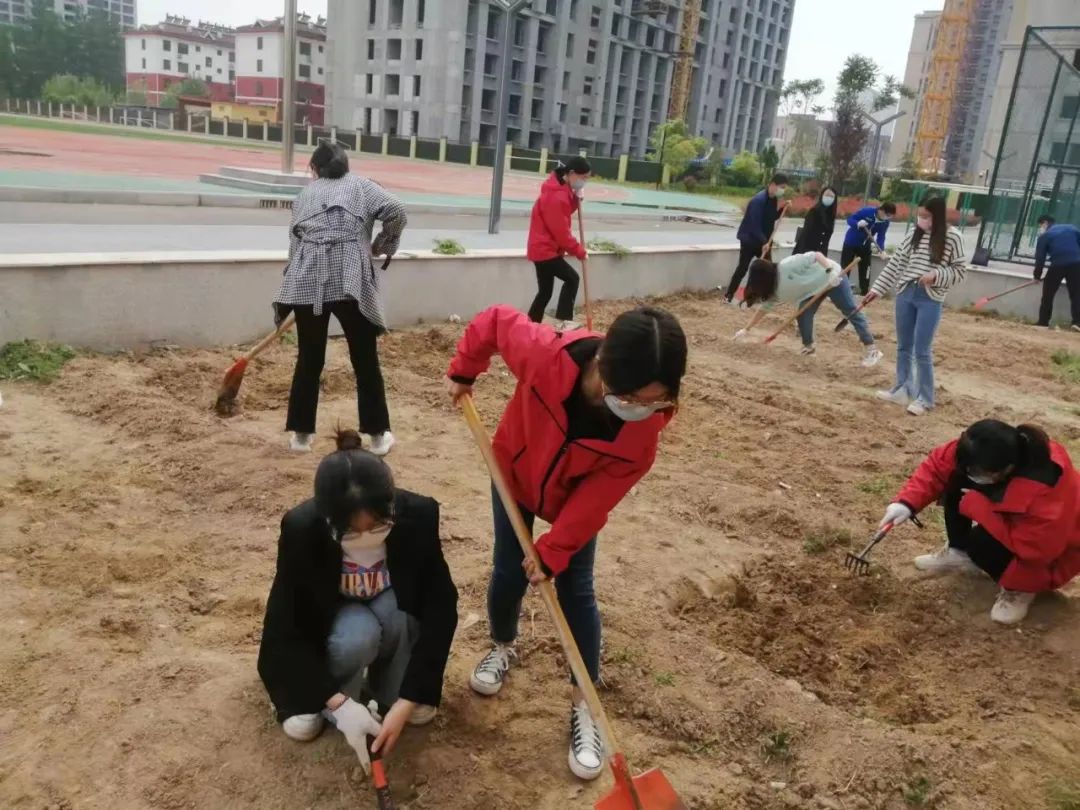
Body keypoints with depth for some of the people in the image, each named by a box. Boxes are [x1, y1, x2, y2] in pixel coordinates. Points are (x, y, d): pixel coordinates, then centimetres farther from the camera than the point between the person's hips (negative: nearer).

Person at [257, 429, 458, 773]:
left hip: (394, 609, 0)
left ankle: (384, 676, 2)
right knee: (357, 633, -35)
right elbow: (284, 629, -25)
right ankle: (330, 700, -4)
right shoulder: (301, 529, -33)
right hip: (328, 619, 0)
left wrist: (406, 703, -31)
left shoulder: (418, 515, -31)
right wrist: (339, 703, -32)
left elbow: (441, 609, -27)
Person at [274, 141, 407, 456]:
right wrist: (383, 245, 14)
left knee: (308, 361, 13)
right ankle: (378, 436, 14)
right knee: (365, 360, 7)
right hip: (350, 280, -2)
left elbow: (295, 241, 20)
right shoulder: (361, 185, 14)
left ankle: (301, 434, 21)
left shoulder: (305, 194, 22)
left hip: (307, 281, 3)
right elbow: (396, 211, -1)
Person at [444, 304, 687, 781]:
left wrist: (554, 551, -20)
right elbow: (496, 321, -20)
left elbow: (599, 497, -25)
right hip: (514, 473, 0)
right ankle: (502, 648, 42)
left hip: (576, 497, 0)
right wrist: (463, 372, -7)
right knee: (508, 573, 9)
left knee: (575, 590, 2)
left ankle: (584, 706, 18)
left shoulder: (648, 423, -35)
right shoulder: (545, 354, -42)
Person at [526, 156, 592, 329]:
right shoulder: (556, 196, -22)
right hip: (546, 249, -10)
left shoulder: (561, 189, 10)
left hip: (542, 248, 10)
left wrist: (576, 199, -4)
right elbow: (561, 231, -21)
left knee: (545, 291, 11)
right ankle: (565, 320, -11)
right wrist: (578, 250, -12)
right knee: (572, 278, -9)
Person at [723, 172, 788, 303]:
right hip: (749, 239, -8)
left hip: (763, 240, 8)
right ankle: (728, 296, 4)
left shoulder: (774, 199, 3)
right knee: (743, 268, -4)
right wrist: (764, 242, -29)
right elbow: (755, 224, -26)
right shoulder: (758, 200, -23)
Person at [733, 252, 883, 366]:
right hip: (813, 287, 7)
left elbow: (815, 256, -30)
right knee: (803, 315, -8)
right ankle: (808, 347, 11)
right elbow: (764, 308, 3)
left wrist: (830, 270, -42)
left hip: (832, 277, -7)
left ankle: (872, 350, -6)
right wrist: (746, 329, 2)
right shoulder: (774, 288, -4)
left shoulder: (787, 266, -31)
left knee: (851, 312, -6)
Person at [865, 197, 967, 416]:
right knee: (903, 347, 13)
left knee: (922, 351, -4)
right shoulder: (914, 234, 5)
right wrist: (877, 289, 7)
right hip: (905, 294, 5)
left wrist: (935, 275, -20)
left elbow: (960, 271, -4)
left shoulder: (953, 238, -8)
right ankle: (902, 390, 27)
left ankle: (925, 398, 10)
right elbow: (896, 263, 9)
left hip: (930, 300, -5)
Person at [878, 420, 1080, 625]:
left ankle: (1021, 588, -2)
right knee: (957, 481, -13)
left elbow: (1030, 549, -36)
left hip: (1045, 552, -7)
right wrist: (907, 502, -30)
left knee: (983, 542, -33)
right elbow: (937, 465, -17)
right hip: (1011, 524, 7)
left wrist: (976, 505, -34)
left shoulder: (1045, 495, -43)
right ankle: (959, 552, 7)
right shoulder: (993, 456, -27)